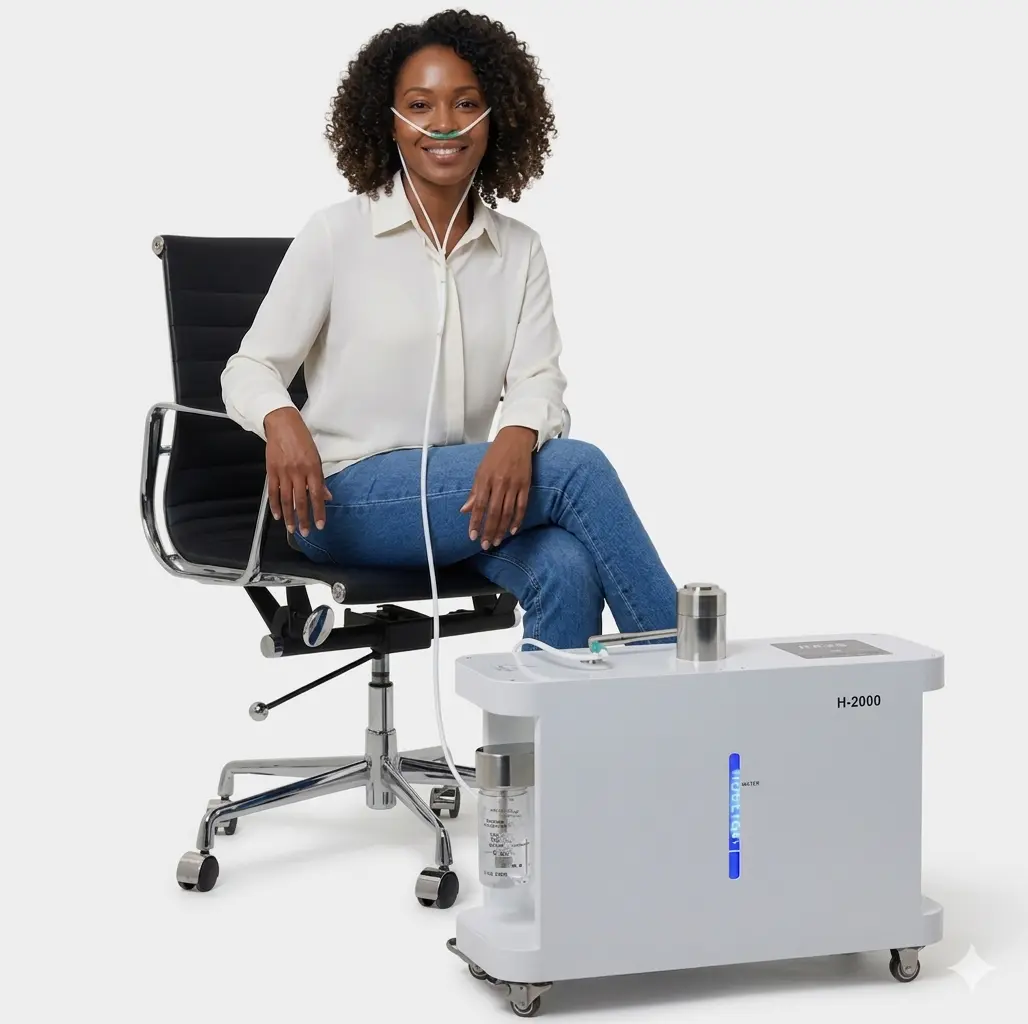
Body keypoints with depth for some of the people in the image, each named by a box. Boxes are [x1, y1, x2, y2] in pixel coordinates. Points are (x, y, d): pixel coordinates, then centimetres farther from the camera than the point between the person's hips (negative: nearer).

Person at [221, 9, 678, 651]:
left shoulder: (520, 252, 10)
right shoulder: (338, 234, -2)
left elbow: (538, 380, -2)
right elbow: (250, 369, -3)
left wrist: (518, 436, -27)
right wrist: (283, 422, -28)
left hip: (469, 490, 4)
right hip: (347, 494, -4)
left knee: (569, 570, -29)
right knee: (578, 469, -24)